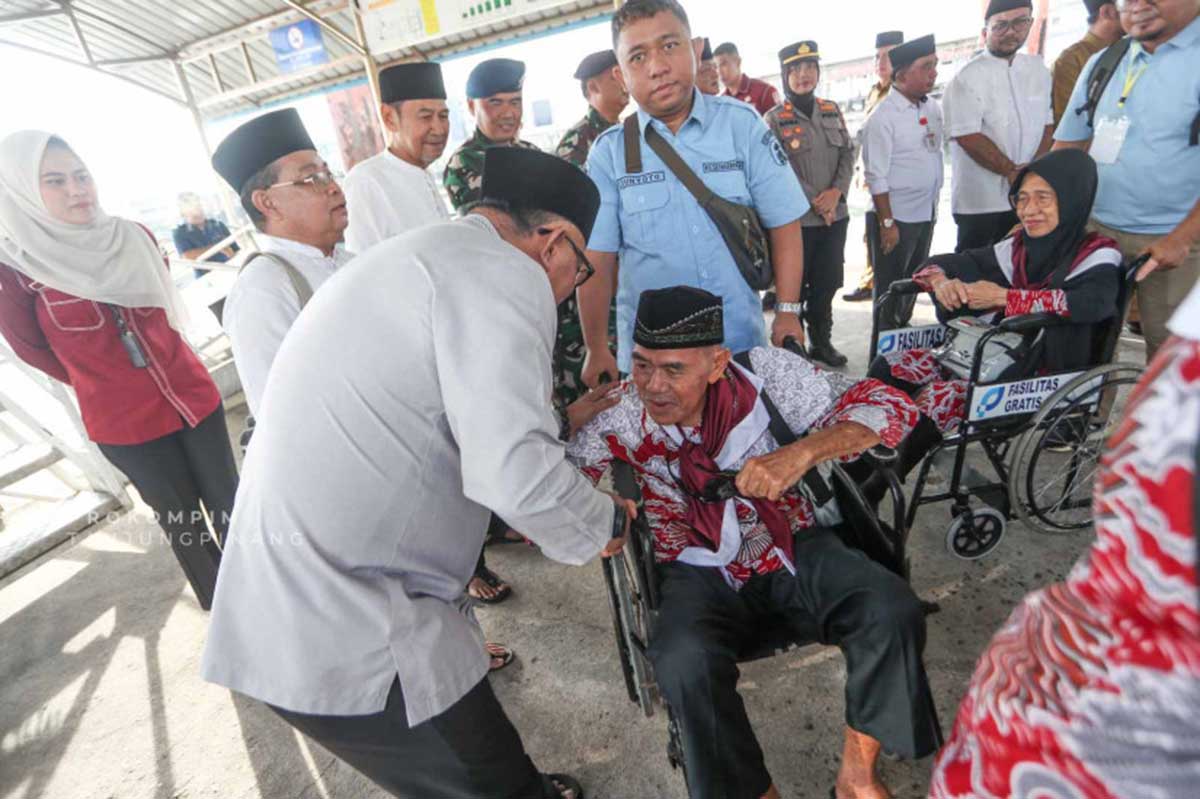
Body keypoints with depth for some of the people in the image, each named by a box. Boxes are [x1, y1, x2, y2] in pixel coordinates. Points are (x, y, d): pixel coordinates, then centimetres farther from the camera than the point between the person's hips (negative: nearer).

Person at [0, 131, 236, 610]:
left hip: (193, 396, 3)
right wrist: (97, 381, 13)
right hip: (124, 424, -2)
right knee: (181, 519, 12)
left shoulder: (134, 239, -1)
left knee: (228, 506, 10)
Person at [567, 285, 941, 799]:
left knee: (892, 611, -21)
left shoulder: (765, 373, -18)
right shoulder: (617, 413, -17)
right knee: (683, 663, -30)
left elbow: (891, 407, -17)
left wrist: (802, 452, -35)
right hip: (699, 571, -1)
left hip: (791, 545, 1)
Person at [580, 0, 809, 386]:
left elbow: (783, 224, 0)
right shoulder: (609, 152, -3)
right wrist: (597, 351, -3)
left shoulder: (741, 124, -2)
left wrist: (787, 313, -4)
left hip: (742, 340, 1)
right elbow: (597, 261, -4)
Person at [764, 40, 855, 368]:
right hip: (797, 218, -5)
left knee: (826, 284, 11)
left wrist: (837, 191, -7)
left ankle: (822, 341, 26)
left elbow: (848, 153, 10)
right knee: (794, 287, 1)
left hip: (836, 215, 5)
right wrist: (814, 201, -14)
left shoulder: (832, 110, 13)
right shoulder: (775, 119, -3)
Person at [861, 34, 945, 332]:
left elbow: (936, 153, 16)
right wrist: (887, 222, -19)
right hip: (896, 217, -7)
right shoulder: (883, 117, -14)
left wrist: (934, 205, 15)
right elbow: (876, 176, -17)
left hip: (926, 214, 7)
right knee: (890, 288, 3)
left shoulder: (933, 107, 8)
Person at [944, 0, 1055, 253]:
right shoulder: (968, 78, -9)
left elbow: (1048, 123, 10)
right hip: (979, 199, -6)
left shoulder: (1038, 69, 11)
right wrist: (1012, 171, -13)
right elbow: (968, 137, -16)